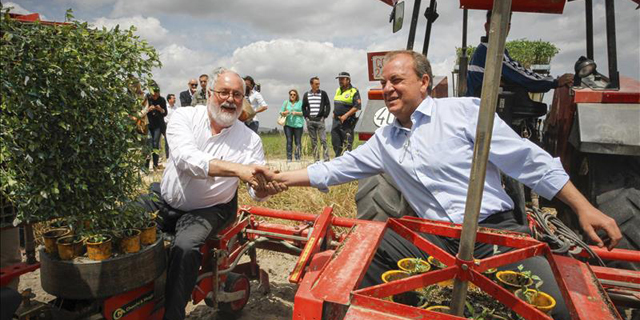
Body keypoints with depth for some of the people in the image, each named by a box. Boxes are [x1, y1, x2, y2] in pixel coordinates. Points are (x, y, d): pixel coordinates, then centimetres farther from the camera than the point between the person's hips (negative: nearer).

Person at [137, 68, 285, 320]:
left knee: (185, 248, -27)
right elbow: (185, 158, -29)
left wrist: (266, 188, -33)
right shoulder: (184, 117, -10)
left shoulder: (250, 140, -8)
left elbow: (255, 190, -7)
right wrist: (237, 169, -41)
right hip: (165, 199, 2)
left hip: (209, 210, -2)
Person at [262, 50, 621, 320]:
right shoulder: (384, 140, 10)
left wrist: (584, 207, -5)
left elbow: (531, 161, -2)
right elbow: (336, 168, 13)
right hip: (438, 239, 4)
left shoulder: (465, 110, -3)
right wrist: (282, 178, 9)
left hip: (497, 229, -3)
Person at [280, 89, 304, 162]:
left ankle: (297, 157, 5)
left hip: (298, 124, -1)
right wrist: (284, 113, -8)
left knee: (298, 141, -2)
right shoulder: (286, 102, 15)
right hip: (288, 124, 1)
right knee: (289, 141, -3)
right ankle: (289, 157, 0)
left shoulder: (300, 102, 8)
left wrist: (296, 113, -11)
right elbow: (281, 112, 13)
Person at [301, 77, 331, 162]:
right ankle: (316, 160, 10)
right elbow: (303, 107, 16)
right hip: (310, 121, 2)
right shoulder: (306, 95, 9)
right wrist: (306, 116, 4)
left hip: (320, 120, -2)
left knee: (323, 140, -9)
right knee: (313, 142, 5)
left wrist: (324, 116, -4)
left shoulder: (323, 93, 4)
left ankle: (326, 159, -7)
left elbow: (328, 105, 4)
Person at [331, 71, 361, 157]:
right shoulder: (338, 90, 15)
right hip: (336, 120, 7)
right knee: (335, 141, 9)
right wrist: (334, 113, 15)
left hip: (347, 121, -7)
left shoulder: (354, 92, -7)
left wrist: (345, 115, -20)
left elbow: (357, 107, -15)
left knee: (347, 142, -5)